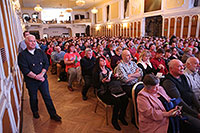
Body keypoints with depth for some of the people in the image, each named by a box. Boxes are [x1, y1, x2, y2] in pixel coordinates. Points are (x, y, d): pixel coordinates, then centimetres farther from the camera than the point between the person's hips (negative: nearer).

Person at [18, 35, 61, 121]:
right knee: (33, 98, 17)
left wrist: (41, 74, -16)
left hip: (43, 79, 2)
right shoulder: (22, 55, -8)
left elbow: (46, 64, -2)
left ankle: (53, 114, 17)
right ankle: (35, 112, 42)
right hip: (31, 81, -2)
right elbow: (25, 70, -15)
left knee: (47, 97, 6)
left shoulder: (40, 52, 4)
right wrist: (36, 77, -19)